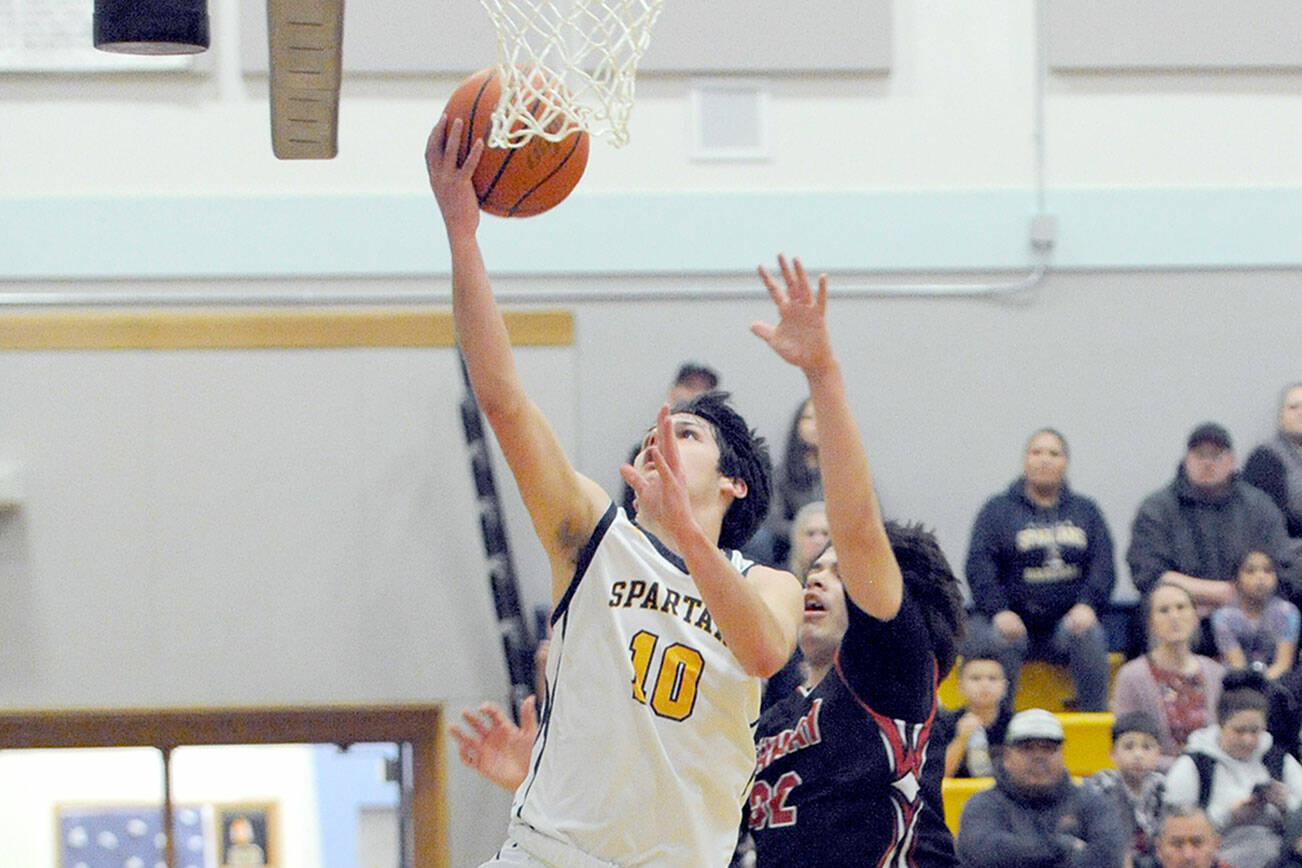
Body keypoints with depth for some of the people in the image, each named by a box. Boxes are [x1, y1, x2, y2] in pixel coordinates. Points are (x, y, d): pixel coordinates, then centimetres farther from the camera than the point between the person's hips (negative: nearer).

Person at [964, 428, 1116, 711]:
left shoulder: (1085, 511, 18)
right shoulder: (998, 510, 11)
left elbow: (1102, 566, 8)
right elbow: (979, 566, -1)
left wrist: (1086, 605, -12)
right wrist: (999, 611, -18)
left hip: (1068, 621, 2)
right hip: (1011, 619, -2)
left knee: (1089, 636, -30)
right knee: (1000, 640, -34)